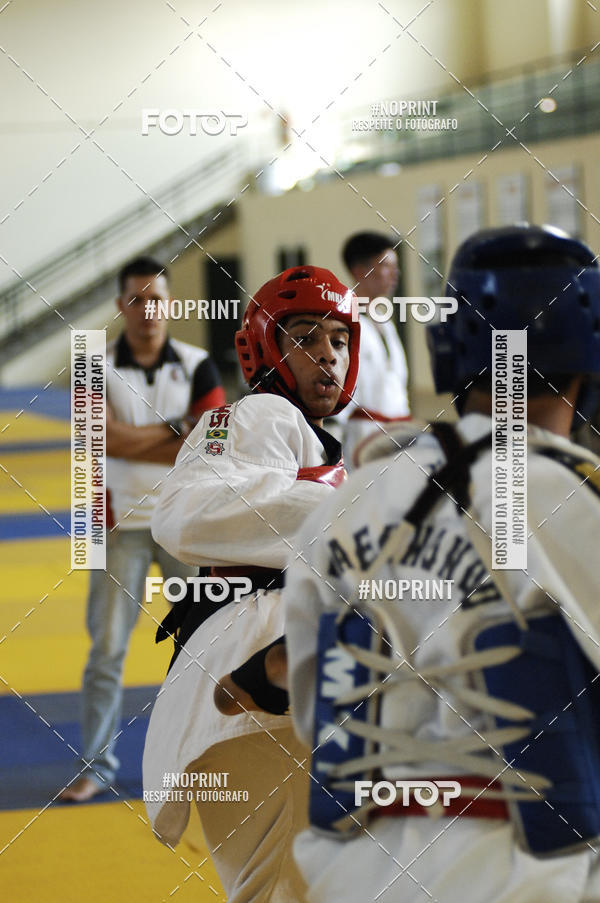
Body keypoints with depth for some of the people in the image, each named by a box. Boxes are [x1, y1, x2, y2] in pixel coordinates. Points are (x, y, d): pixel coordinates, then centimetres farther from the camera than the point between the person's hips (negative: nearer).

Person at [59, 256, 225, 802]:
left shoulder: (196, 366, 1)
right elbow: (107, 438, -17)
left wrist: (135, 443, -16)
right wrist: (177, 429, -14)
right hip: (122, 524, -1)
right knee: (107, 649, 0)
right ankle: (97, 765, 8)